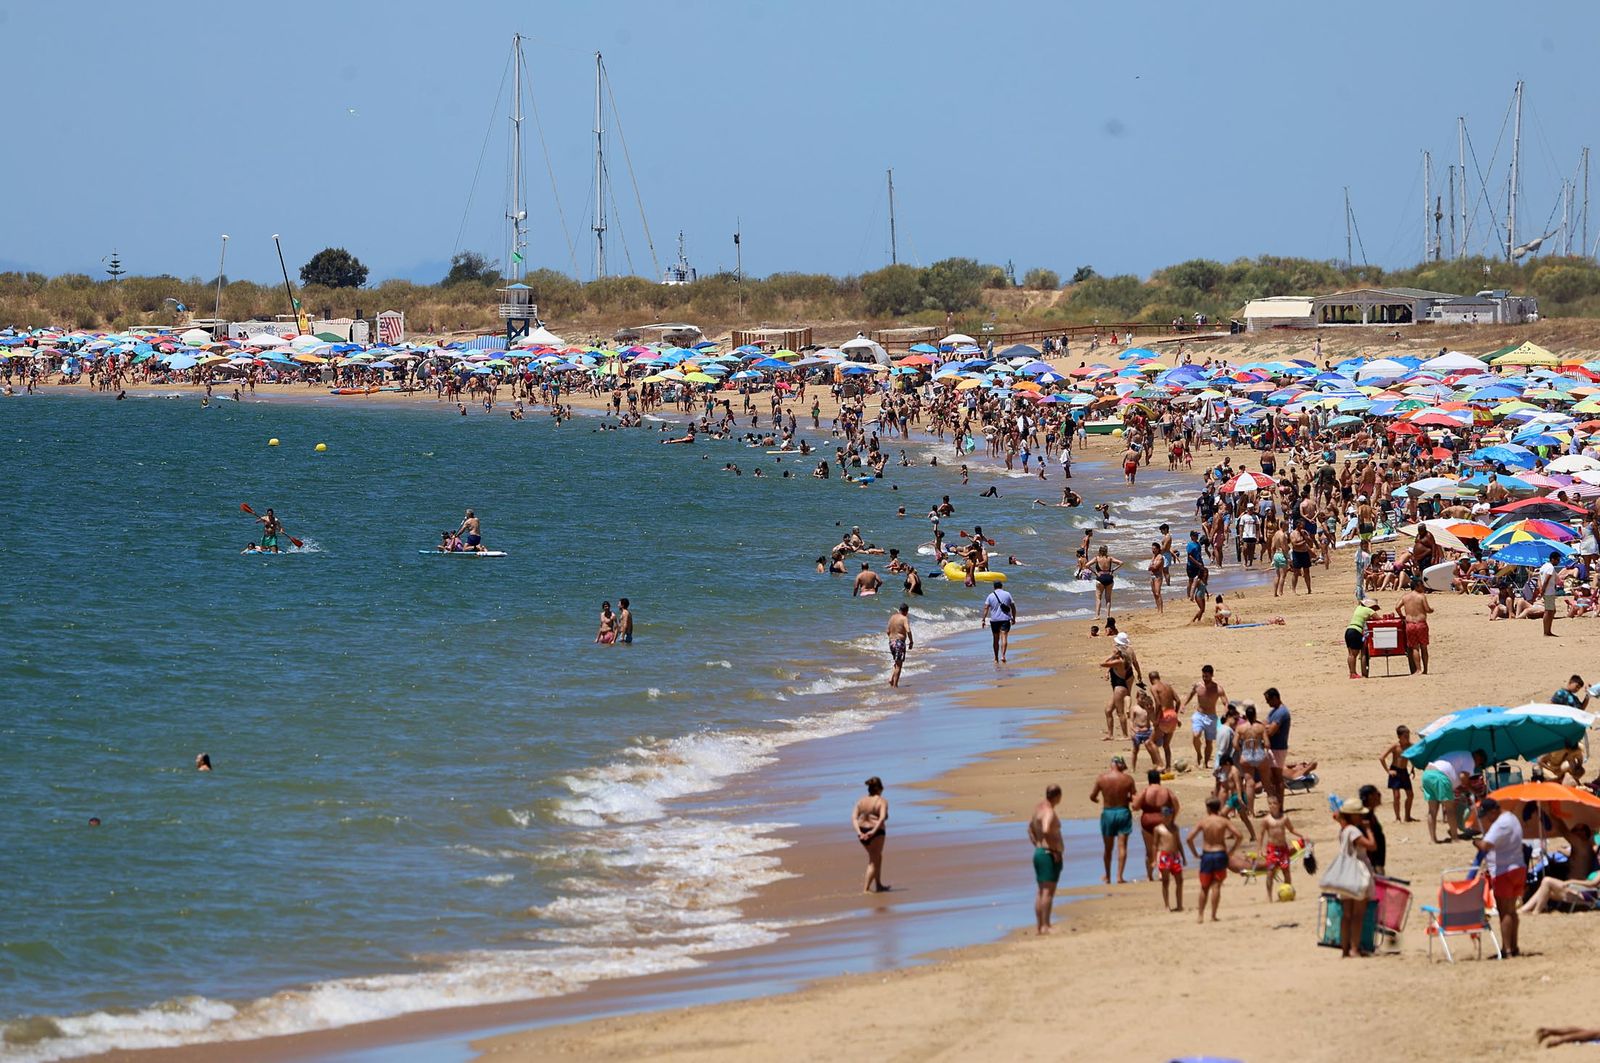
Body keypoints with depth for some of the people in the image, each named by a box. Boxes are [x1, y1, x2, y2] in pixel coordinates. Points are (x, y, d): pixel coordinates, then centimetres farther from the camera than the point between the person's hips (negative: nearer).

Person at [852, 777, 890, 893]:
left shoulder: (861, 801, 9)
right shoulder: (882, 801, -7)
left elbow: (854, 818, -2)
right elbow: (882, 818, -23)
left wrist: (858, 832, -12)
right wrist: (874, 831, -27)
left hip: (862, 833, 6)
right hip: (876, 832, -6)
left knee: (877, 857, 25)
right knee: (874, 860, 4)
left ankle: (878, 885, 33)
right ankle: (866, 889, -5)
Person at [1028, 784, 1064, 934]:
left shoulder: (1038, 808, 12)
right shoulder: (1049, 812, -18)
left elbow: (1031, 828, 26)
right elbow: (1046, 831, -34)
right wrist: (1055, 849, -23)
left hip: (1039, 853, 10)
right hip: (1050, 854, -10)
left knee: (1041, 891, 15)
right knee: (1048, 891, -9)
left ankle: (1038, 925, 19)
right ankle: (1045, 926, -13)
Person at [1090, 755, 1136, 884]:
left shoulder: (1102, 778, -8)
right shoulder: (1128, 779, -8)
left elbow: (1092, 796, 1)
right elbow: (1133, 798, -3)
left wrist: (1099, 801, 23)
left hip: (1107, 812, 1)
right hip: (1123, 812, -1)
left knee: (1108, 848, 13)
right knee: (1122, 846, 1)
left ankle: (1108, 877, 25)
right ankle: (1119, 876, -5)